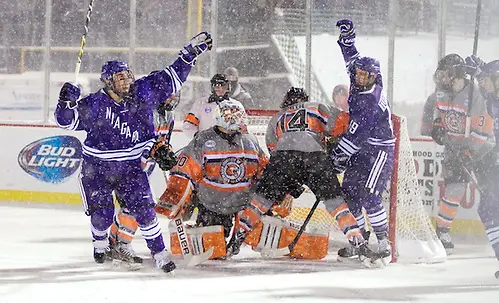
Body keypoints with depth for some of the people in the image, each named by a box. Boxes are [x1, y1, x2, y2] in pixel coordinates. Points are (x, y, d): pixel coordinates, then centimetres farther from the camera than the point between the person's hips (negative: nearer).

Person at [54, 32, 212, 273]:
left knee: (143, 209, -8)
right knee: (101, 214, 6)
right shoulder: (94, 105, -18)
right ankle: (100, 242, 39)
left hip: (131, 167, 2)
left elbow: (172, 77, -1)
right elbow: (67, 120, -16)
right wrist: (67, 102, -37)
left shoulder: (143, 92, -9)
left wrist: (191, 52, -5)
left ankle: (158, 252, 2)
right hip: (97, 169, -2)